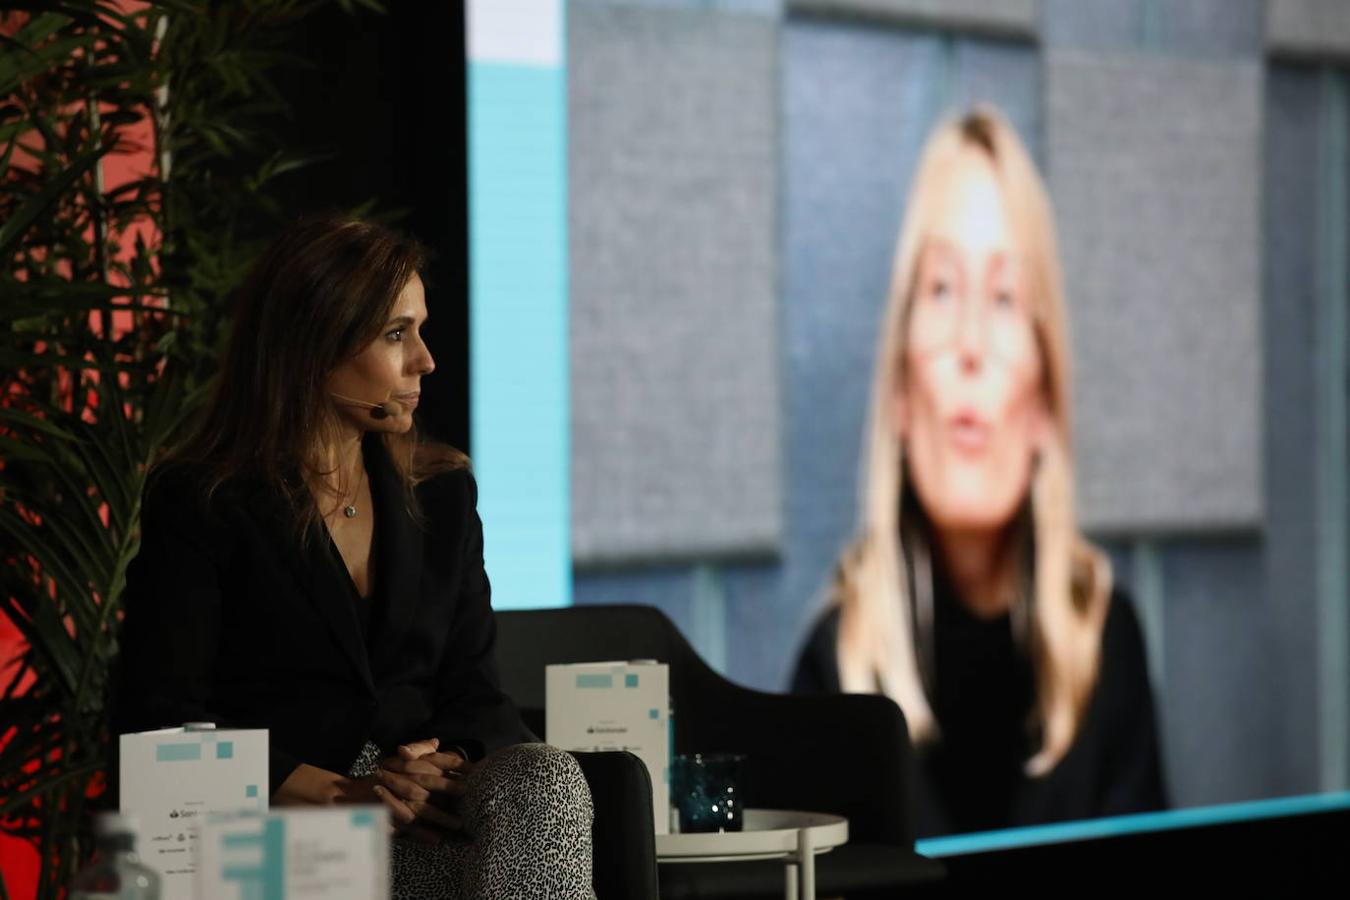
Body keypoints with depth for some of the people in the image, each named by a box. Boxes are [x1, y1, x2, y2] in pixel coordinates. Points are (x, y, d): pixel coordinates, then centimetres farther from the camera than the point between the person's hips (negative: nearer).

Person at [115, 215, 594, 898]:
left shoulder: (442, 492, 18)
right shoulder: (198, 505, 2)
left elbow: (473, 690, 14)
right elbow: (159, 723, -5)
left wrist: (450, 764, -12)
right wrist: (339, 792, -18)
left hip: (429, 810, 6)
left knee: (545, 778, -30)